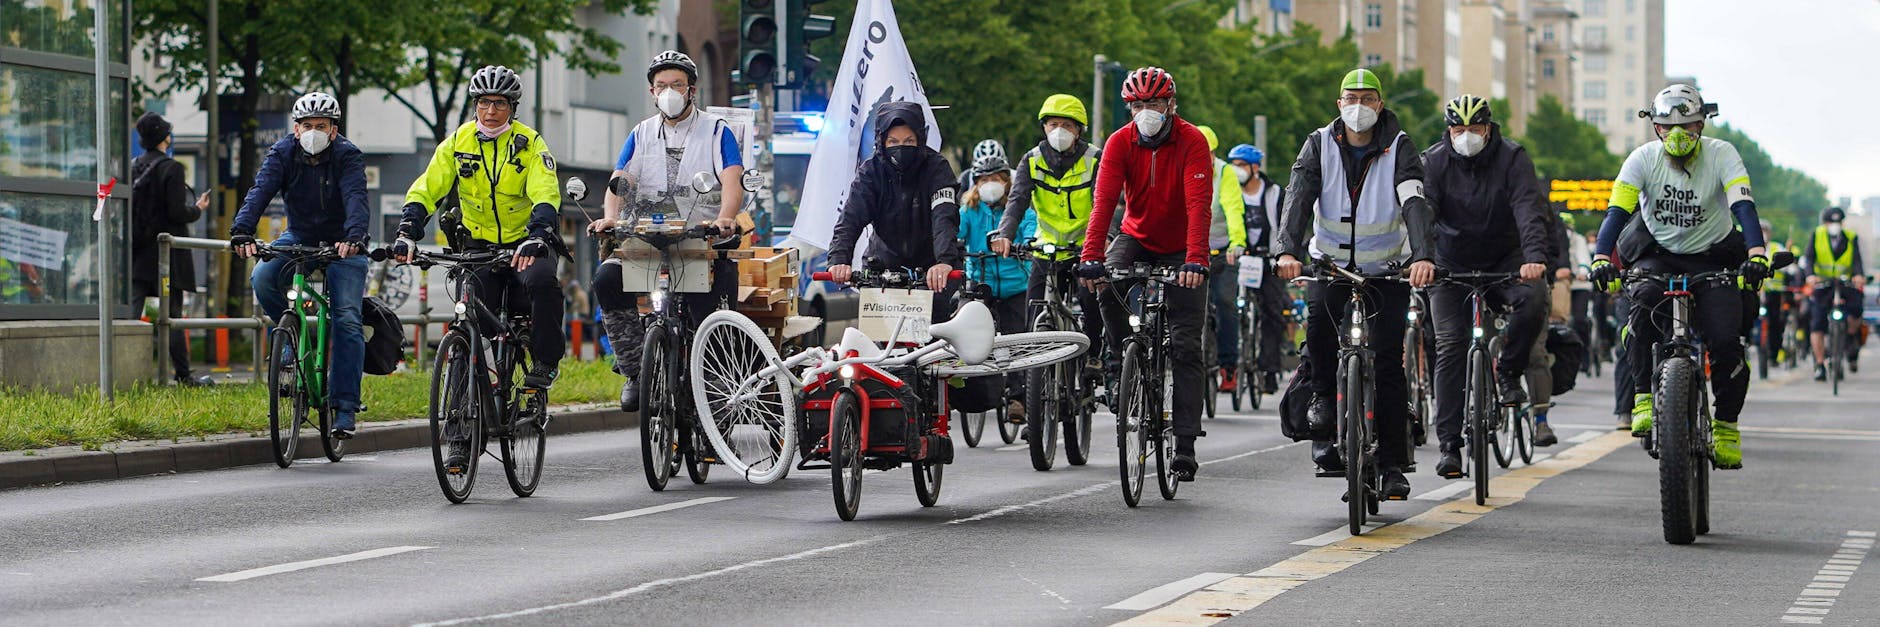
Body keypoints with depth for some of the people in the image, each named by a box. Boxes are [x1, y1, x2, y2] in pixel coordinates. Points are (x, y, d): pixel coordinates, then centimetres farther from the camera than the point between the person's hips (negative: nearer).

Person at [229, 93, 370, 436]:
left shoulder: (348, 156, -17)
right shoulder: (283, 153, -11)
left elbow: (356, 198, -32)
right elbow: (260, 191, -25)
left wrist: (353, 237, -52)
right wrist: (241, 231, -42)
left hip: (342, 243, -2)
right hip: (299, 237, 2)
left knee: (347, 319, -14)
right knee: (263, 278, -27)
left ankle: (344, 407, -10)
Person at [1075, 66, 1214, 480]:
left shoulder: (1192, 142, -18)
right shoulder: (1120, 142, -12)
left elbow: (1198, 204, -29)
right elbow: (1104, 200, -22)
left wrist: (1195, 260, -42)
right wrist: (1091, 257, -35)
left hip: (1179, 250, -2)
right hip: (1137, 238, 2)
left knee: (1186, 347, -6)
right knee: (1107, 288, -31)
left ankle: (1185, 444, -5)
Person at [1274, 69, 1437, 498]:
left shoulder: (1398, 148, -9)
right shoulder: (1320, 145, -5)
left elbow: (1415, 203, -24)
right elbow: (1299, 197, -18)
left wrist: (1423, 256, -41)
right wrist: (1288, 251, -36)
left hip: (1387, 268, -1)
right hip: (1330, 260, 1)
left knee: (1388, 362, -8)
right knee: (1319, 319, -29)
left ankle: (1393, 464, -2)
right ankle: (1323, 395, -2)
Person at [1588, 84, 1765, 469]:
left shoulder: (1721, 155, -13)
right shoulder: (1644, 158, -12)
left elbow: (1743, 206, -26)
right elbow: (1618, 210, -22)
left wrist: (1756, 254, -43)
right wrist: (1601, 258, -39)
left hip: (1713, 258, 0)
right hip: (1658, 254, 0)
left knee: (1725, 341, -17)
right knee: (1645, 302, -33)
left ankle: (1726, 423, 4)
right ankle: (1644, 395, -24)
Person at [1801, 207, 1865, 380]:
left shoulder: (1851, 238, 1)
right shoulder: (1817, 235, 1)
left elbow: (1857, 260, -11)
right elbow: (1808, 257, -9)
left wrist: (1859, 275, -33)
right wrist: (1810, 275, -30)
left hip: (1845, 284, 0)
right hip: (1822, 283, 0)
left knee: (1856, 308, -27)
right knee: (1817, 326, -9)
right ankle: (1820, 364, 0)